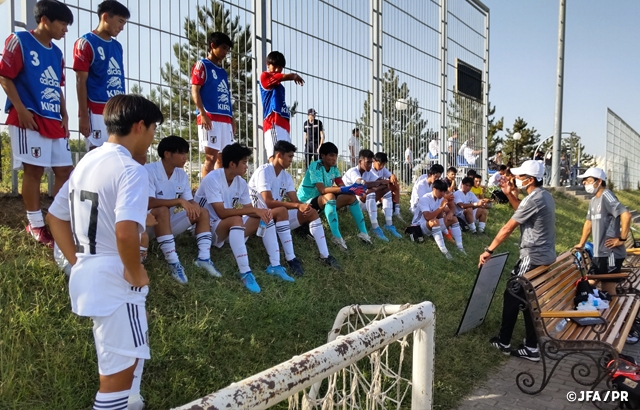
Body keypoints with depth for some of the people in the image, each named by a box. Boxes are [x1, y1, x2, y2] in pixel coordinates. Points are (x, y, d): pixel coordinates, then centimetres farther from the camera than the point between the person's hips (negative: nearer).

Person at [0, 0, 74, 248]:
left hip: (54, 122, 7)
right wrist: (21, 110, -13)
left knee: (65, 170, 4)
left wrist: (64, 116, 10)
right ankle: (36, 225, 4)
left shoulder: (56, 53, 17)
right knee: (34, 170, -5)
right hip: (29, 119, -7)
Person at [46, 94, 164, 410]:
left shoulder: (86, 162, 10)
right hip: (113, 278, -10)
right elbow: (125, 232, -32)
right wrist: (136, 272, -17)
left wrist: (76, 261, 17)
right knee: (121, 366, 4)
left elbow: (55, 217, 17)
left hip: (86, 274, 10)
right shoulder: (130, 169, -18)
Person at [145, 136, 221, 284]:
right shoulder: (149, 170, -19)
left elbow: (189, 201, 3)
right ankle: (173, 262, -34)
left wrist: (193, 206, -22)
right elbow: (148, 203, -30)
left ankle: (203, 258, -15)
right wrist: (179, 201, -35)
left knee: (202, 212, -5)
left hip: (167, 223, 7)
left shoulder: (181, 174, 2)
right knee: (162, 211, -37)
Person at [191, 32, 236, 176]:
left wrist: (232, 119, 15)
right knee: (211, 156, -12)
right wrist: (203, 114, -17)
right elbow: (195, 91, -6)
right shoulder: (202, 65, 3)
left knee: (223, 157, 6)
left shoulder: (223, 71, 24)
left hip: (225, 120, 7)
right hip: (210, 118, -7)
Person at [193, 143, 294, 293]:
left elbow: (250, 211, 1)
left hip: (233, 228, 7)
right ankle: (245, 272, -36)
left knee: (265, 218, -9)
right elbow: (221, 213, -30)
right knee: (236, 219, -36)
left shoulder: (241, 182, 0)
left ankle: (275, 265, -11)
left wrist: (262, 212, -22)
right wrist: (254, 210, -31)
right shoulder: (212, 179, -22)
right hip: (208, 227, -7)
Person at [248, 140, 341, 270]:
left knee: (311, 212, -6)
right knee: (282, 211, -38)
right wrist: (298, 206, -35)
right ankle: (291, 259, -33)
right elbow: (269, 203, -30)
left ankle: (325, 256, -6)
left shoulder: (286, 176, 6)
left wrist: (303, 206, -24)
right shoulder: (263, 172, -19)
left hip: (279, 217, 8)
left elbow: (295, 201, 0)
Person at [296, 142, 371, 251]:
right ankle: (337, 236, -41)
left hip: (324, 201, 8)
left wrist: (353, 188, -29)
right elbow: (322, 190, -33)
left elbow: (341, 186, -6)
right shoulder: (315, 166, -22)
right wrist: (346, 189, -40)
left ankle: (362, 232, -4)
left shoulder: (333, 167, 1)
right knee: (329, 196, -37)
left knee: (351, 197, -6)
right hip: (306, 202, -8)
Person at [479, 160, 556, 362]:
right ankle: (532, 347, 18)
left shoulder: (533, 199, -20)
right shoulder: (545, 195, 10)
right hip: (545, 256, 10)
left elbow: (508, 227, -17)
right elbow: (523, 212, 26)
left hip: (533, 258, -10)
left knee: (512, 296, 4)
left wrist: (489, 250, -11)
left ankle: (503, 341, 15)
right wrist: (510, 194, 13)